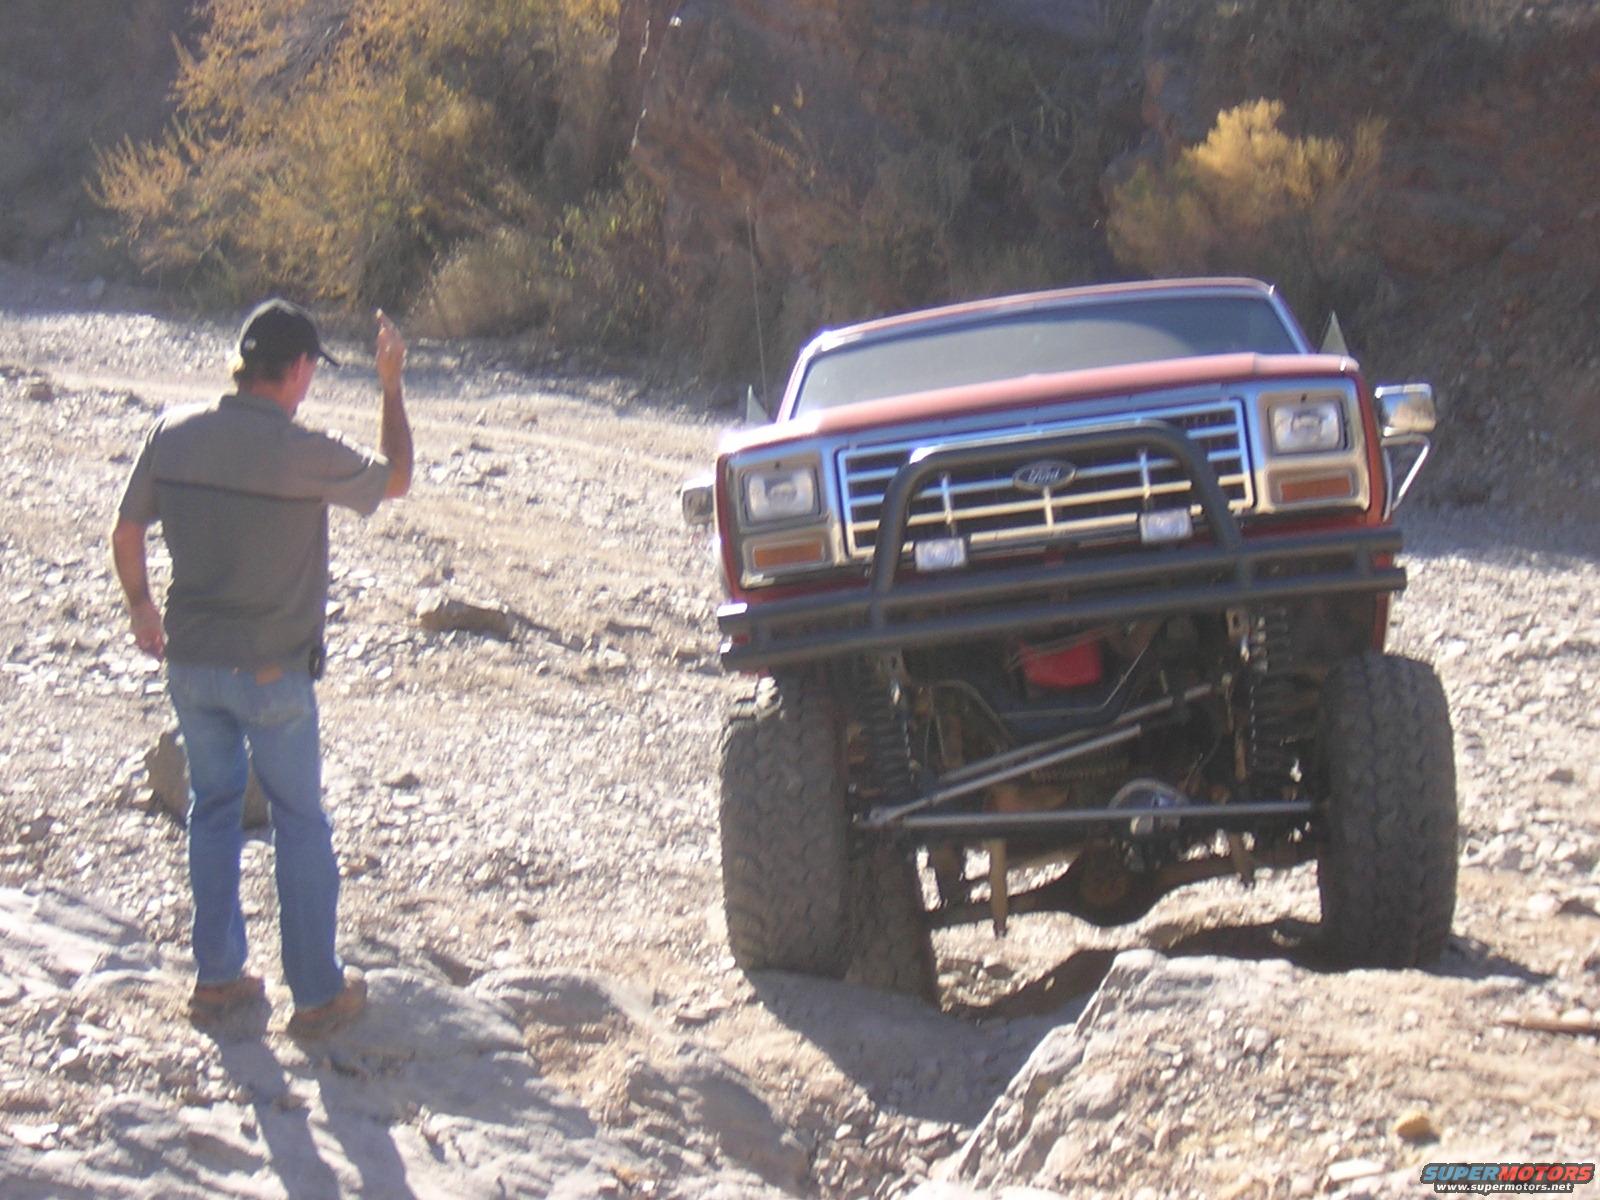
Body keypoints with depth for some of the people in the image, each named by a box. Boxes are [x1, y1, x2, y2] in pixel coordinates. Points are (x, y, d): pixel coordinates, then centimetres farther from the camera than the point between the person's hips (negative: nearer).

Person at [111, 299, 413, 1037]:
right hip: (273, 672, -4)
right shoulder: (307, 456, -19)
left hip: (191, 664, 4)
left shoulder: (174, 435, -6)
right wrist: (391, 384, 9)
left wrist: (141, 608, 22)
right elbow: (395, 479, 0)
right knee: (299, 825, 9)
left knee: (214, 809, 19)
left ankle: (216, 976, 25)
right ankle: (318, 994, 15)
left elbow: (126, 536, 5)